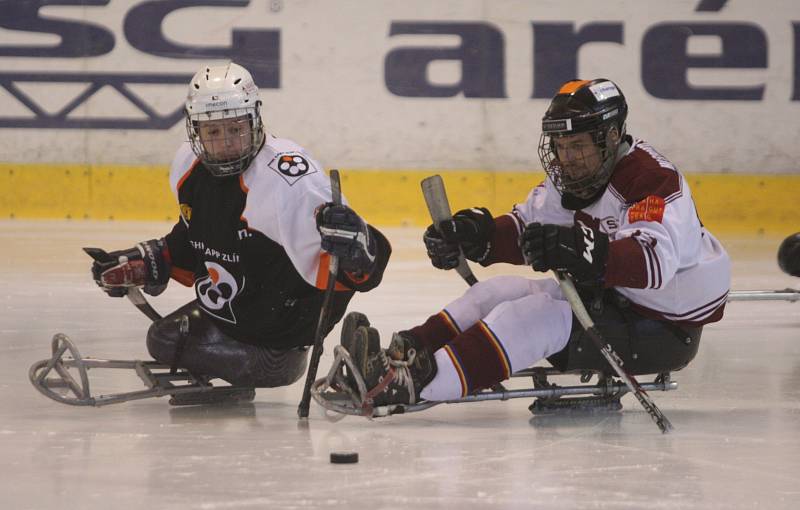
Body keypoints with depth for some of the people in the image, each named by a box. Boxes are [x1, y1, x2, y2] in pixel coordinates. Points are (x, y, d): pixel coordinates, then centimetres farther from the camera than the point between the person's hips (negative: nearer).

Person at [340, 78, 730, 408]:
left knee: (530, 317, -25)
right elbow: (525, 229, 8)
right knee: (496, 292, 0)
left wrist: (581, 250, -51)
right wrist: (477, 234, -13)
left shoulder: (652, 179, -23)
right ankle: (401, 356, -14)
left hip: (661, 329, -10)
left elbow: (655, 262, -37)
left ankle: (414, 383, -34)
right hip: (604, 299, 10)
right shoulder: (574, 174, 5)